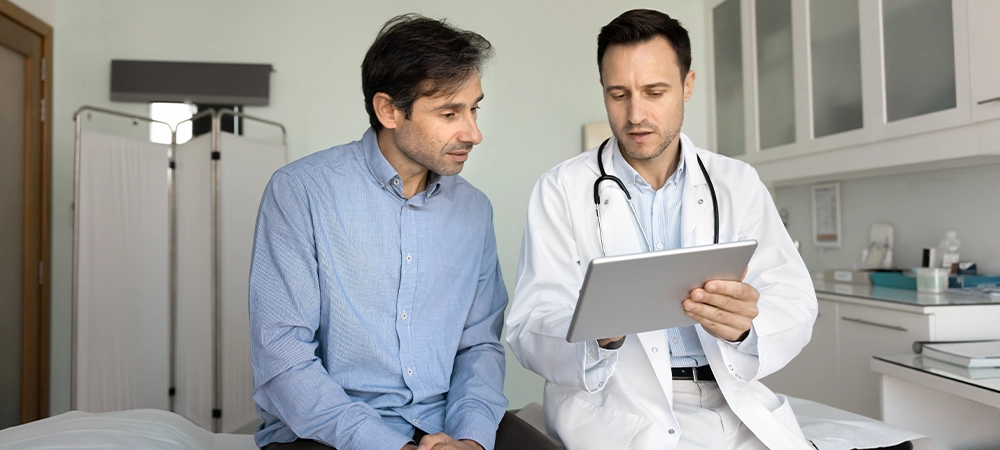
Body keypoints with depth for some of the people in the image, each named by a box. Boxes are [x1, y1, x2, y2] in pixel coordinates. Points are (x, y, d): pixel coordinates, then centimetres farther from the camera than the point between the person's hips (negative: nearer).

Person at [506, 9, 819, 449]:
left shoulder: (738, 182, 8)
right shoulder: (561, 190, 0)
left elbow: (796, 306, 1)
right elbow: (530, 332, -6)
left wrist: (747, 325, -22)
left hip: (730, 397, 4)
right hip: (615, 404, -4)